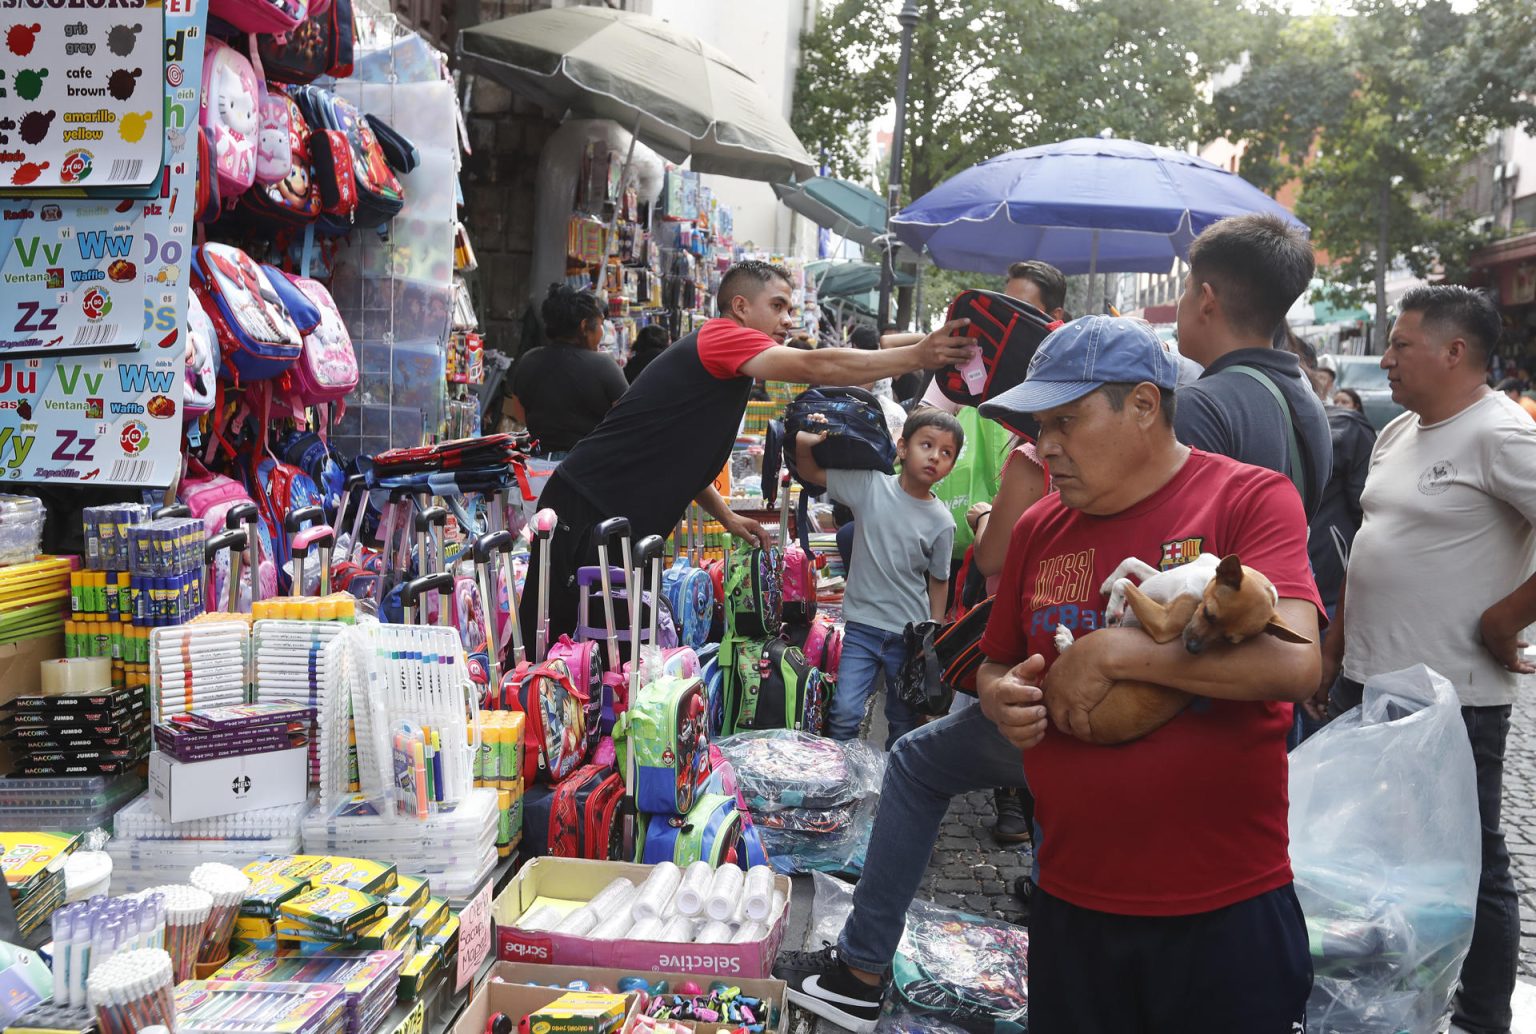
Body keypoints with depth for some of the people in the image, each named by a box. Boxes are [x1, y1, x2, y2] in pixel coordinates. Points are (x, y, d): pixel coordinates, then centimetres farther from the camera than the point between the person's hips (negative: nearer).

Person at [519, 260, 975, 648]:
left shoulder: (727, 369, 18)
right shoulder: (721, 336, -12)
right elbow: (815, 367, -26)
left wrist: (726, 516, 17)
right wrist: (916, 356, -26)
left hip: (624, 529, 10)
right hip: (585, 511, -10)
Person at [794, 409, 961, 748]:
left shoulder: (941, 522, -4)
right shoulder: (870, 486, -5)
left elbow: (937, 580, 6)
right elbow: (810, 471, 0)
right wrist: (807, 441, -20)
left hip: (910, 634, 1)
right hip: (862, 627, -1)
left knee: (905, 723, 13)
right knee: (845, 713, -12)